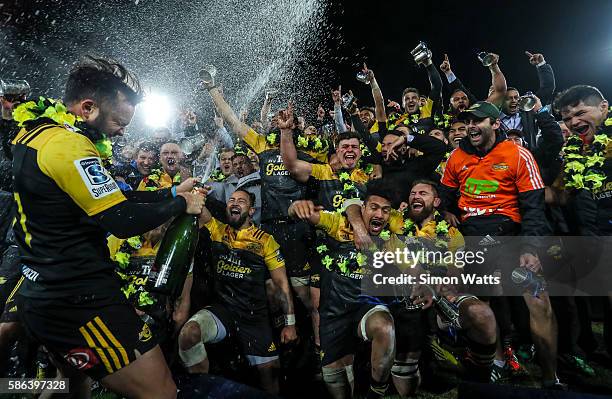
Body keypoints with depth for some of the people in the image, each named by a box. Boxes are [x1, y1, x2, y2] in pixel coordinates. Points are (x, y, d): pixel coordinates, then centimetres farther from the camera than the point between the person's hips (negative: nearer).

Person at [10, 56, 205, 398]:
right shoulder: (68, 145, -21)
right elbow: (125, 221, -25)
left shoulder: (32, 132, 11)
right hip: (78, 300, -11)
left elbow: (109, 196, 12)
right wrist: (182, 203, -10)